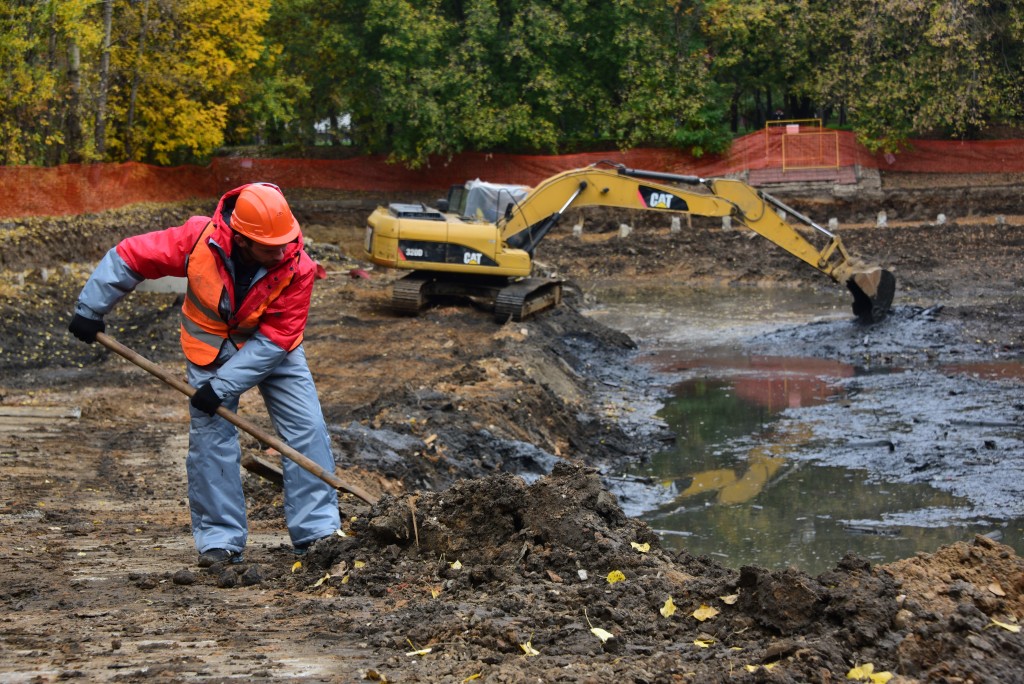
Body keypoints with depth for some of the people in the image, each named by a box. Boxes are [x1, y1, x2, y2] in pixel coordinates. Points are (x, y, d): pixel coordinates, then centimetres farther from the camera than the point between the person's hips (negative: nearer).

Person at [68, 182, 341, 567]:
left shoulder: (297, 268, -28)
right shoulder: (200, 239, -29)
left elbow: (274, 339, -26)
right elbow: (128, 258, -17)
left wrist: (223, 386, -30)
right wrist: (90, 310, -14)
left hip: (273, 348, 0)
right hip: (211, 346, 0)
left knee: (307, 429, -9)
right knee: (210, 438, -8)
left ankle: (319, 532, -3)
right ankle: (220, 541, 0)